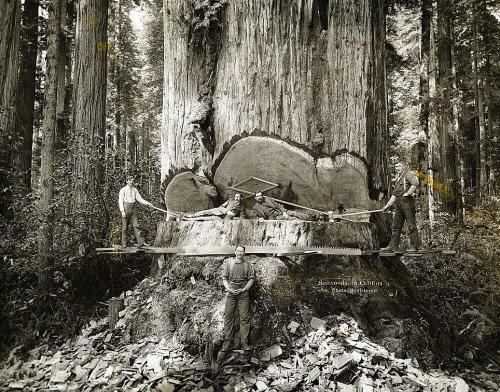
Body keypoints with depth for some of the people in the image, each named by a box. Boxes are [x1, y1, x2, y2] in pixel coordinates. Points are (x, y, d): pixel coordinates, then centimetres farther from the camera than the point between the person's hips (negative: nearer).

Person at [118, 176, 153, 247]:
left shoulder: (135, 190, 12)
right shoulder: (123, 190, -1)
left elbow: (139, 199, 9)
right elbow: (120, 201, -5)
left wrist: (148, 203, -4)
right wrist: (122, 211, -15)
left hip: (133, 208, 4)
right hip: (126, 207, -4)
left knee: (136, 225, -2)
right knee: (125, 227, 1)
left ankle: (140, 242, -7)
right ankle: (124, 244, 10)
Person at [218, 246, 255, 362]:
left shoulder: (248, 264, 6)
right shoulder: (228, 263, 5)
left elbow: (251, 279, 5)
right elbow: (224, 278, 5)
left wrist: (244, 289, -8)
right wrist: (229, 289, -9)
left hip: (243, 293, 0)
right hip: (231, 292, 0)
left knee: (244, 317, -2)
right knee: (228, 316, -2)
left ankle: (244, 342, 4)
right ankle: (227, 343, 5)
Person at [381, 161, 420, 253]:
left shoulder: (408, 174, 1)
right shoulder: (397, 179, 25)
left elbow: (415, 183, -18)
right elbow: (394, 195, 26)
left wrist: (408, 193, -17)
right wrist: (387, 205, 22)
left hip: (407, 201, -9)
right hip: (398, 203, 9)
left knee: (411, 225, -6)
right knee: (396, 226, 7)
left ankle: (414, 246, -2)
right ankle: (393, 246, 11)